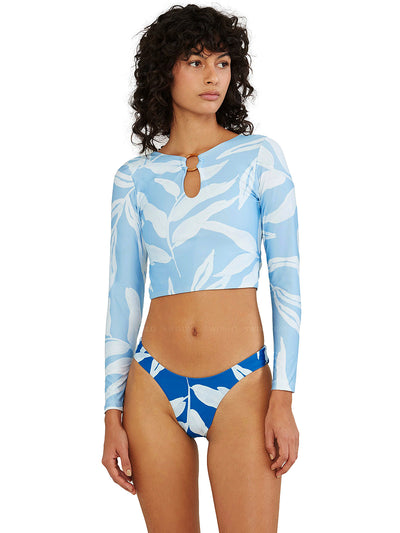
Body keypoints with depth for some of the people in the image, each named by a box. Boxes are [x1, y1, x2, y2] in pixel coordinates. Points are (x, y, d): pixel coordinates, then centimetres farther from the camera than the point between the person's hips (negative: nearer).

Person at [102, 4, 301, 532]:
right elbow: (124, 296, 8)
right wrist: (113, 416, 4)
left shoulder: (259, 156, 1)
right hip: (154, 388, 2)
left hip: (241, 387, -2)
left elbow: (287, 283, -2)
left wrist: (283, 399, -9)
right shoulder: (135, 178, 7)